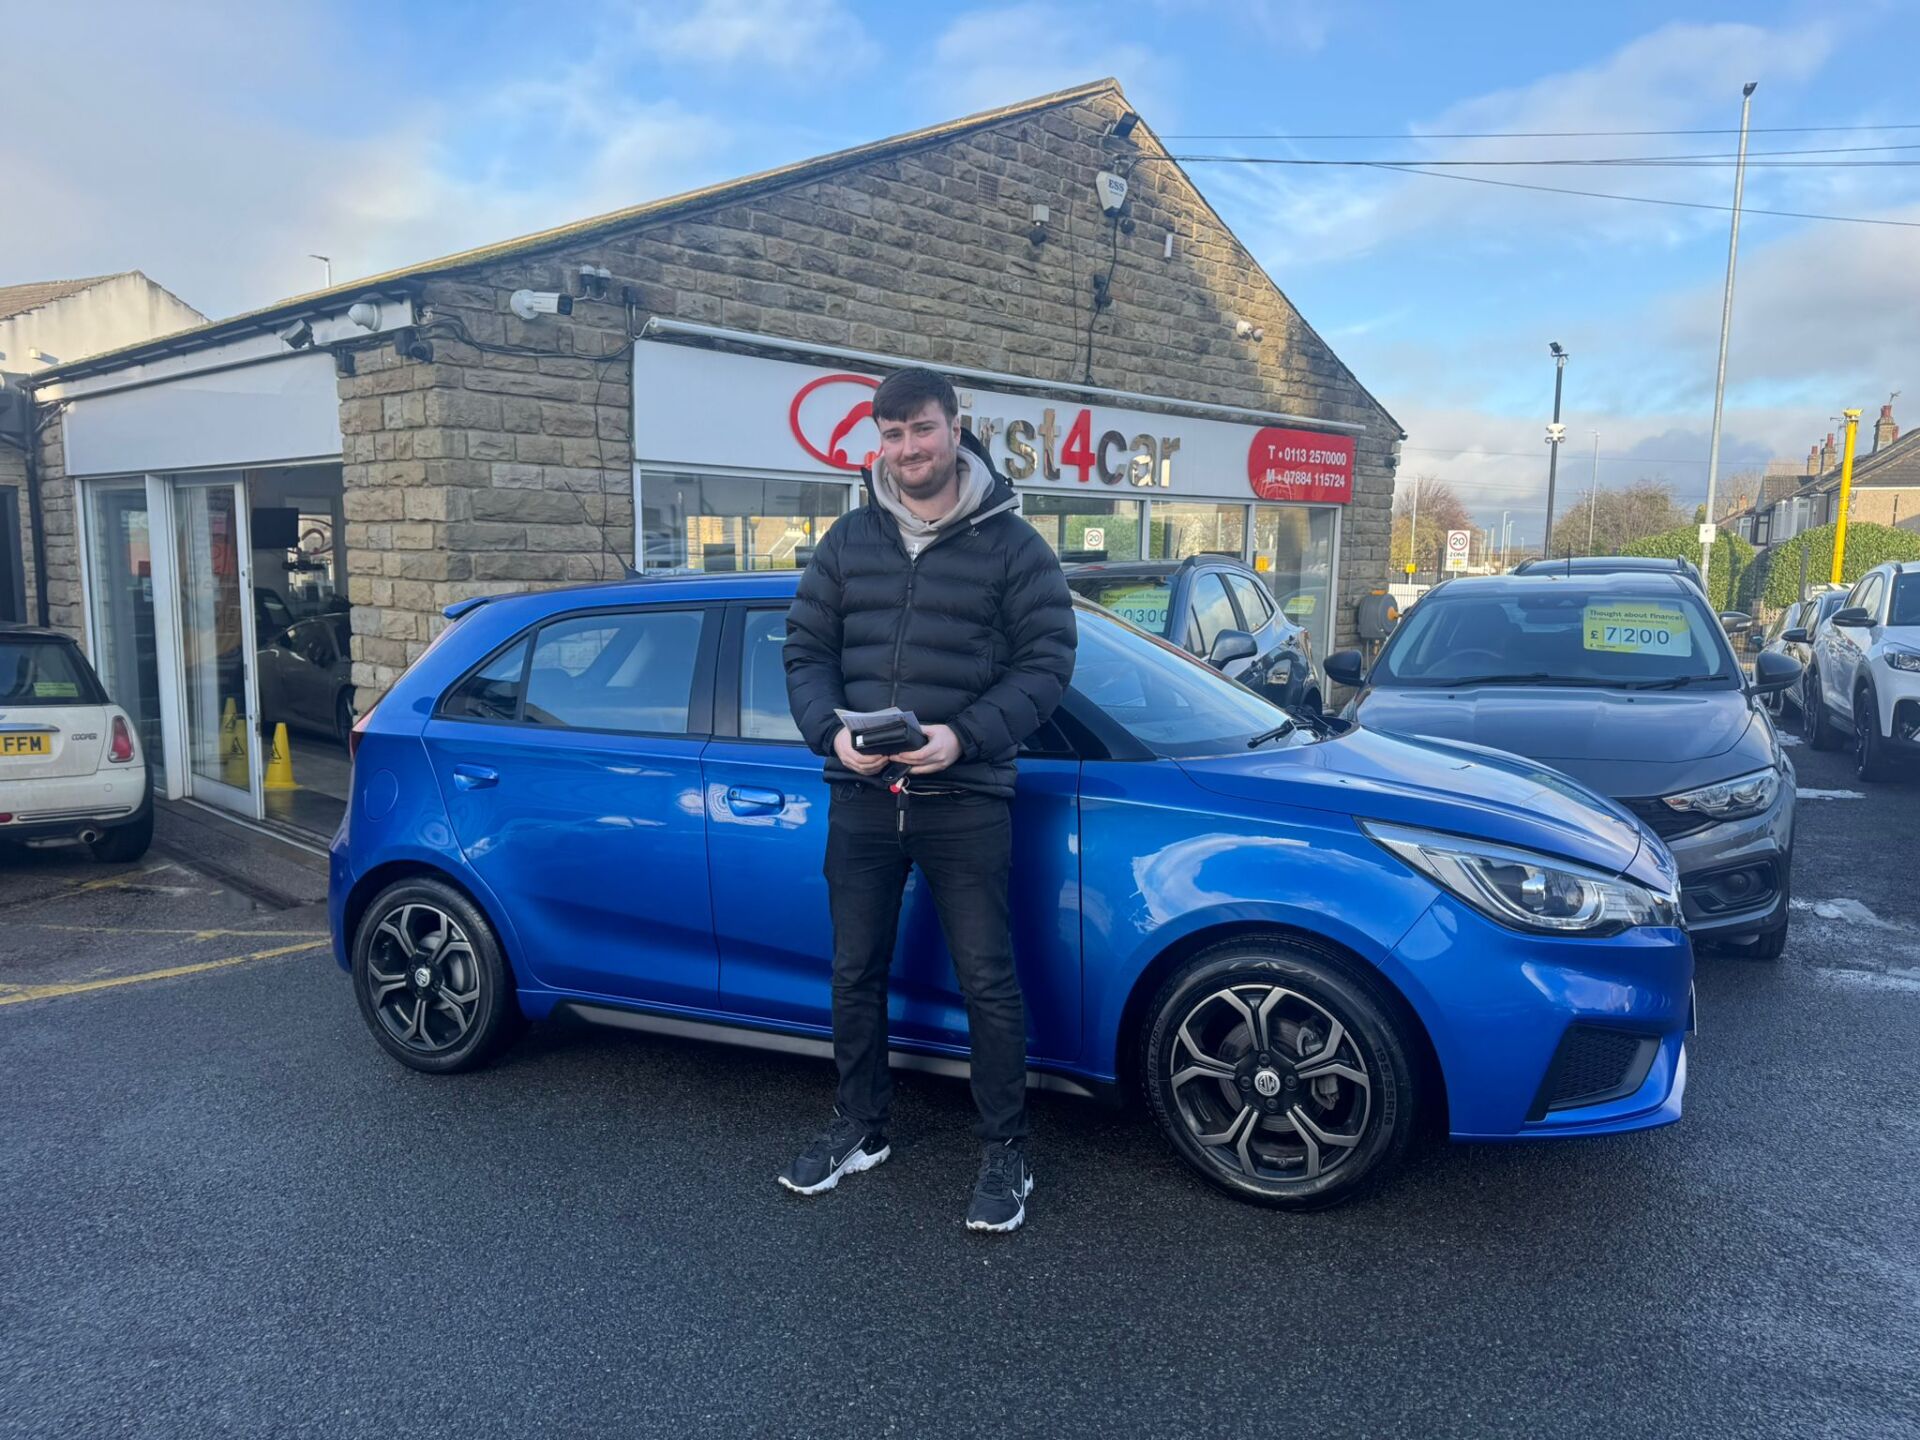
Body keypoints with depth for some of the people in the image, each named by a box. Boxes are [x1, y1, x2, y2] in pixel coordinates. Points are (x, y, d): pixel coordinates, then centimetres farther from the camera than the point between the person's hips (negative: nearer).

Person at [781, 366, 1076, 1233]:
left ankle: (1005, 1155, 18)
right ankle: (859, 1130, 33)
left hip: (966, 799, -4)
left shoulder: (1010, 544, -1)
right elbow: (805, 649, 9)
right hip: (861, 797, 4)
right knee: (855, 972, 14)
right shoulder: (849, 541, 10)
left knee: (988, 980, 2)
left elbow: (1046, 662, -5)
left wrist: (964, 737, -19)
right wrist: (831, 731, -10)